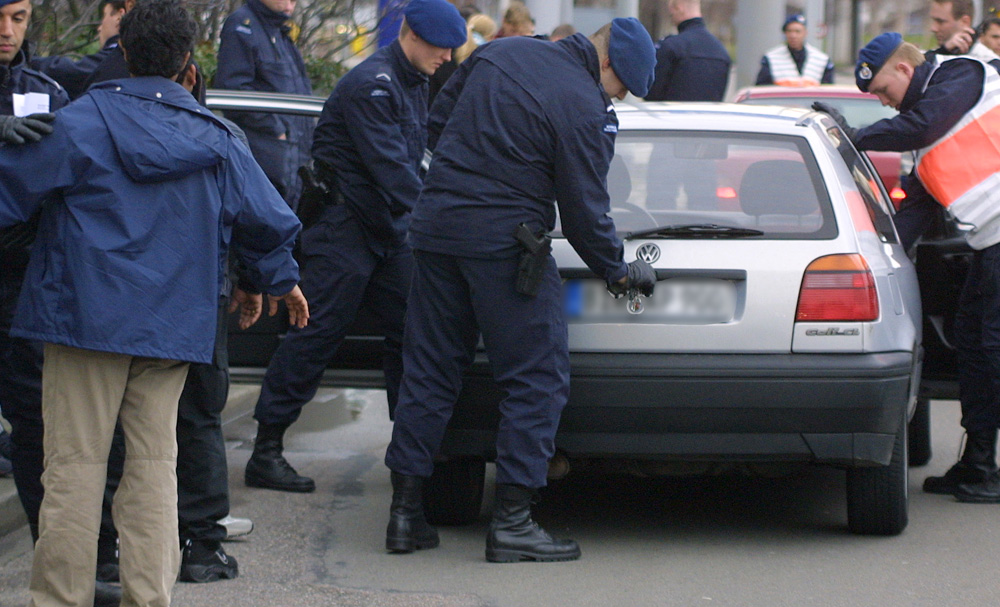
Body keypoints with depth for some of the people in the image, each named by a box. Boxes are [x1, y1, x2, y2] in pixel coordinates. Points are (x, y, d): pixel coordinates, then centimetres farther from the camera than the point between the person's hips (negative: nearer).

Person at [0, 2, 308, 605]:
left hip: (84, 317, -3)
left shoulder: (82, 122, -6)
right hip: (172, 324, 3)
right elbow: (267, 221, 17)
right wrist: (281, 279, 36)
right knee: (154, 462, 8)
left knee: (75, 462, -1)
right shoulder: (218, 142, 7)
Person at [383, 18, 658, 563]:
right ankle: (512, 522, -4)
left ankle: (405, 511, 12)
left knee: (428, 373, 12)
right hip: (503, 242, -7)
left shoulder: (498, 53, 10)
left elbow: (437, 124, 18)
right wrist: (619, 272, 8)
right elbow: (585, 213, -7)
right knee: (537, 379, 1)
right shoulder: (584, 109, -11)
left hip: (436, 226, 7)